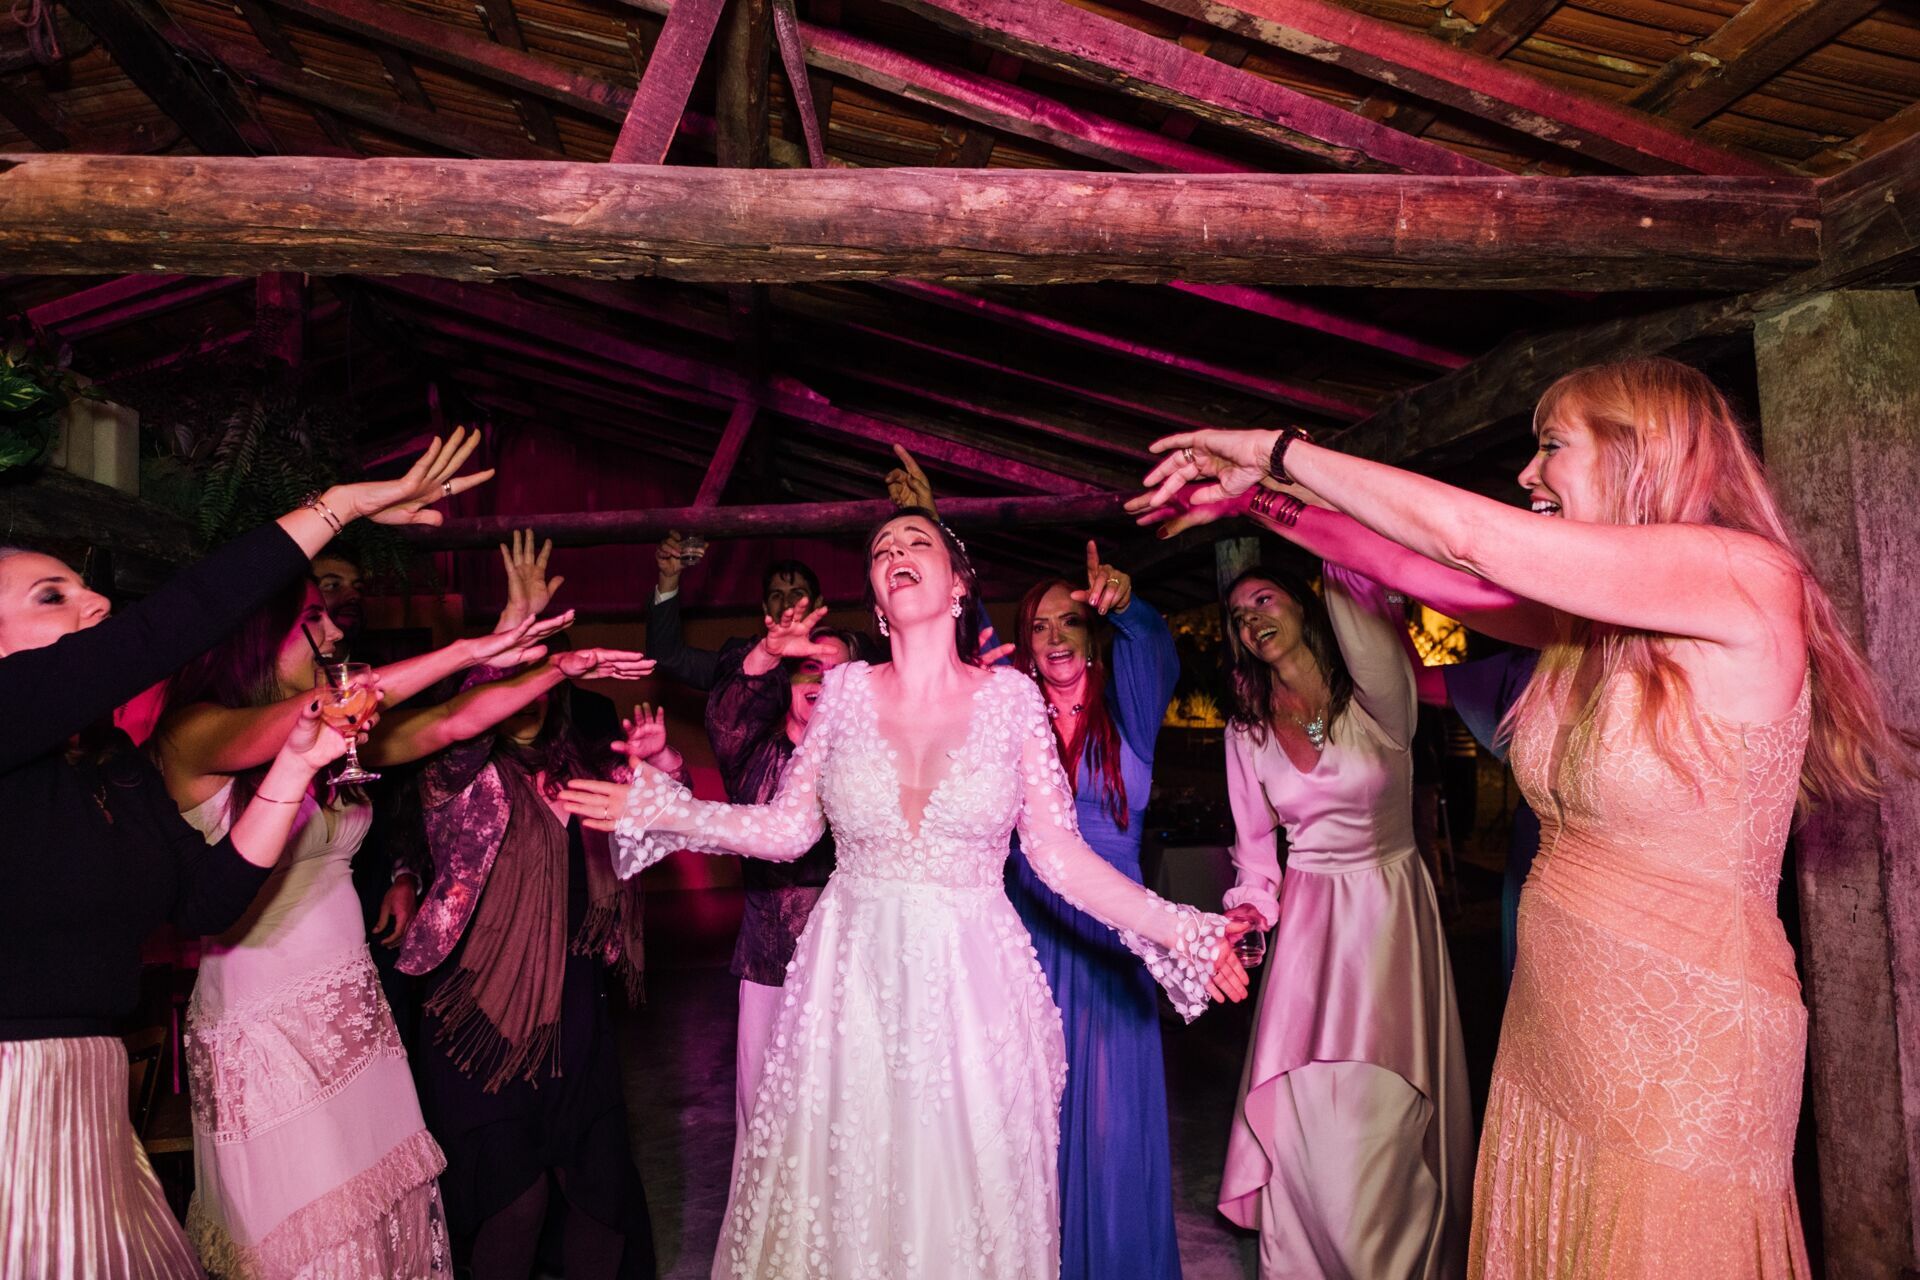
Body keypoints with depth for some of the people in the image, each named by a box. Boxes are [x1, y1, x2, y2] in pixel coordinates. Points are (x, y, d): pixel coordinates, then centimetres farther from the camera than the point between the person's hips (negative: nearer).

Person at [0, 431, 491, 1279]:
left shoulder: (115, 763, 9)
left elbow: (205, 901, 6)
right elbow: (165, 631, -24)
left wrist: (295, 762, -2)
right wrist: (340, 505, -21)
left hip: (90, 1099, 7)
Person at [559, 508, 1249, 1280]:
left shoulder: (1011, 697, -2)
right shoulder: (844, 691, 1)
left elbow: (1060, 853, -3)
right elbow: (787, 829, 3)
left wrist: (1178, 931, -11)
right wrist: (661, 813, -4)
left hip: (971, 979, -1)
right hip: (852, 976, 1)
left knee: (968, 1194, 10)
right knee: (840, 1193, 12)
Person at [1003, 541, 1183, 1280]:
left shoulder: (1126, 710, 3)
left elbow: (1153, 655, -17)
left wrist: (1125, 604, -38)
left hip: (1108, 933, 0)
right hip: (1028, 927, 1)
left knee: (1110, 1106, 4)